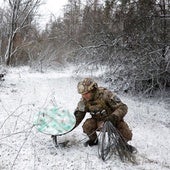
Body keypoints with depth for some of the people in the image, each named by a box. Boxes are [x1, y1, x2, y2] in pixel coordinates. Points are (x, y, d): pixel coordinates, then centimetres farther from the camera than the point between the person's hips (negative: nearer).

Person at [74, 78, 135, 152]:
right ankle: (93, 140, 7)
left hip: (113, 121, -3)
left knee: (127, 135, -25)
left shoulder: (106, 94, -28)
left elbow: (123, 107, -26)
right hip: (99, 122, 3)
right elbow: (78, 114, 0)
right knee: (87, 125, -26)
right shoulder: (84, 100, -13)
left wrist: (113, 117, -43)